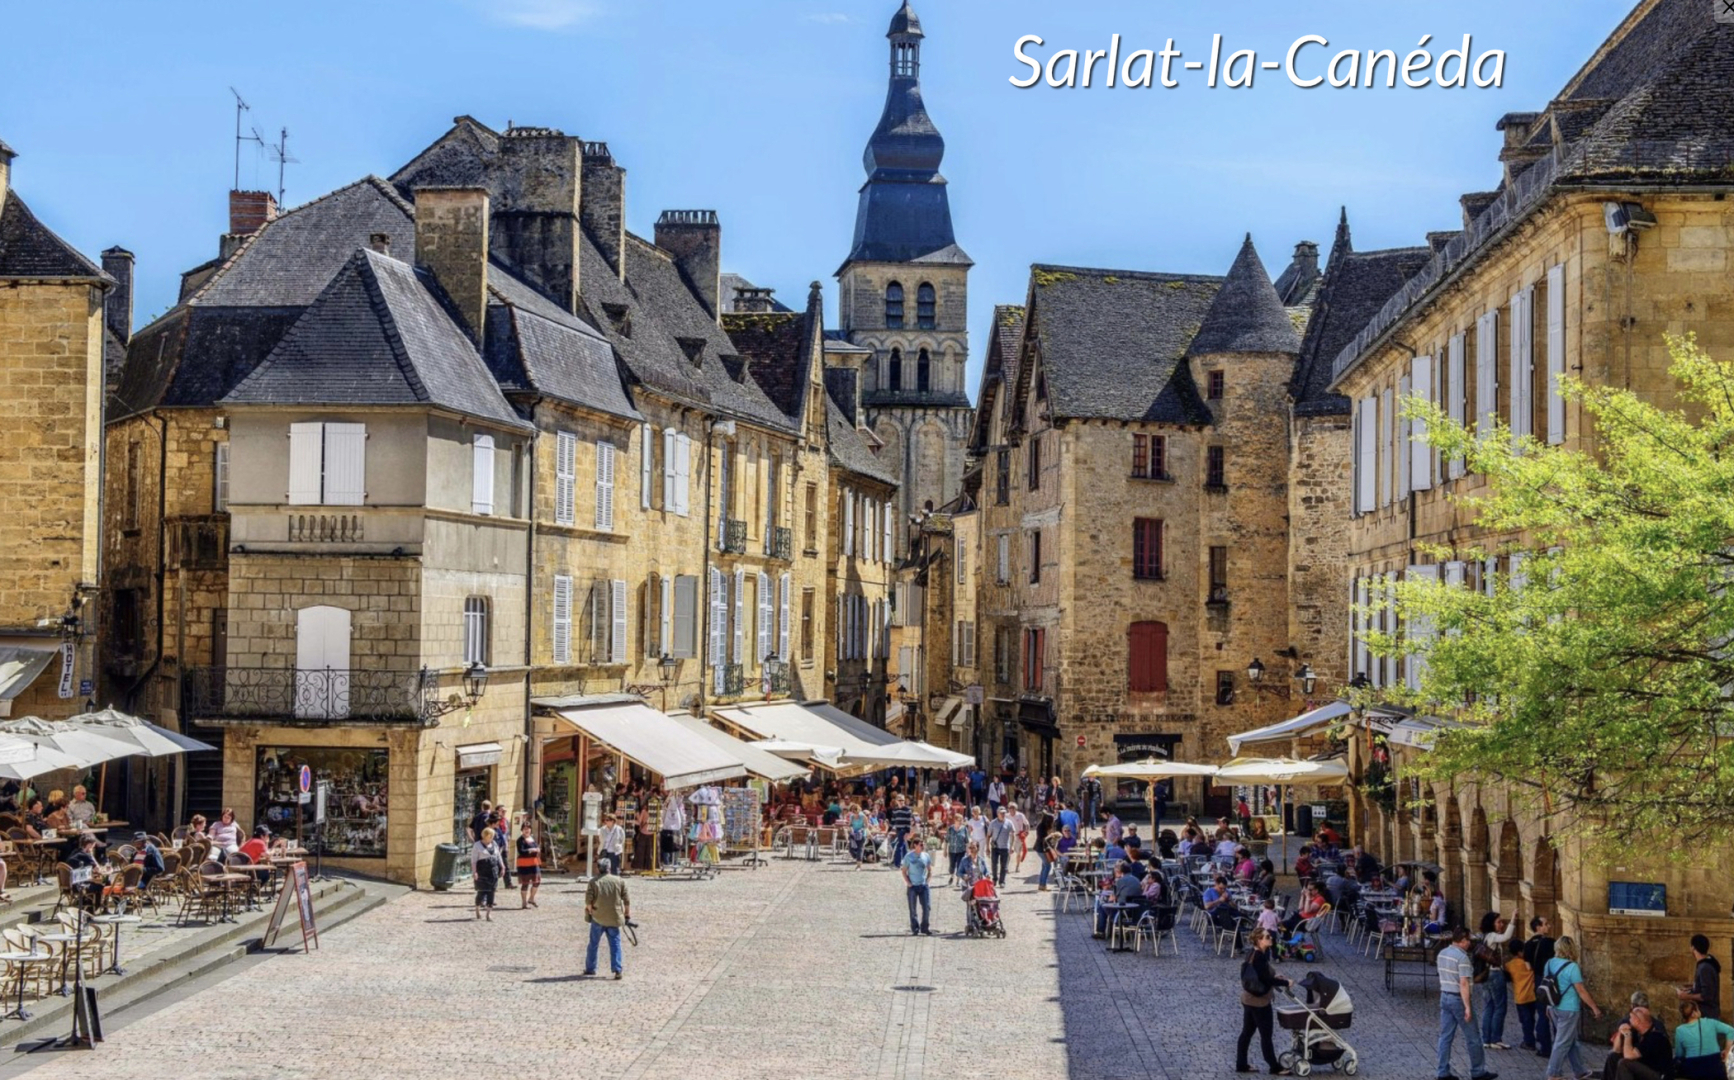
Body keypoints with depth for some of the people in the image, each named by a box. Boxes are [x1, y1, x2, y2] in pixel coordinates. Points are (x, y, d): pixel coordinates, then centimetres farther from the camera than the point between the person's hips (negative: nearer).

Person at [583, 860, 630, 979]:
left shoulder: (593, 882, -6)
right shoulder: (620, 881, -1)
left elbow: (588, 901, -8)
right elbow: (627, 900, 1)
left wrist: (589, 912, 9)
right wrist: (627, 915, 11)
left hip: (598, 918, -1)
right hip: (614, 919, 1)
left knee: (593, 943, 14)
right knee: (615, 944, 5)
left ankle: (590, 968, 23)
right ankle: (618, 970, -5)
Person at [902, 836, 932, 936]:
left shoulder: (926, 856, 4)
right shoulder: (909, 857, -5)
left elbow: (930, 869, 15)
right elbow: (904, 871, -1)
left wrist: (927, 880, 3)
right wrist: (908, 882, -10)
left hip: (923, 886, 3)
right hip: (912, 886, -3)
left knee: (927, 907, -1)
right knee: (913, 909, 3)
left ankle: (924, 928, 11)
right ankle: (915, 928, 12)